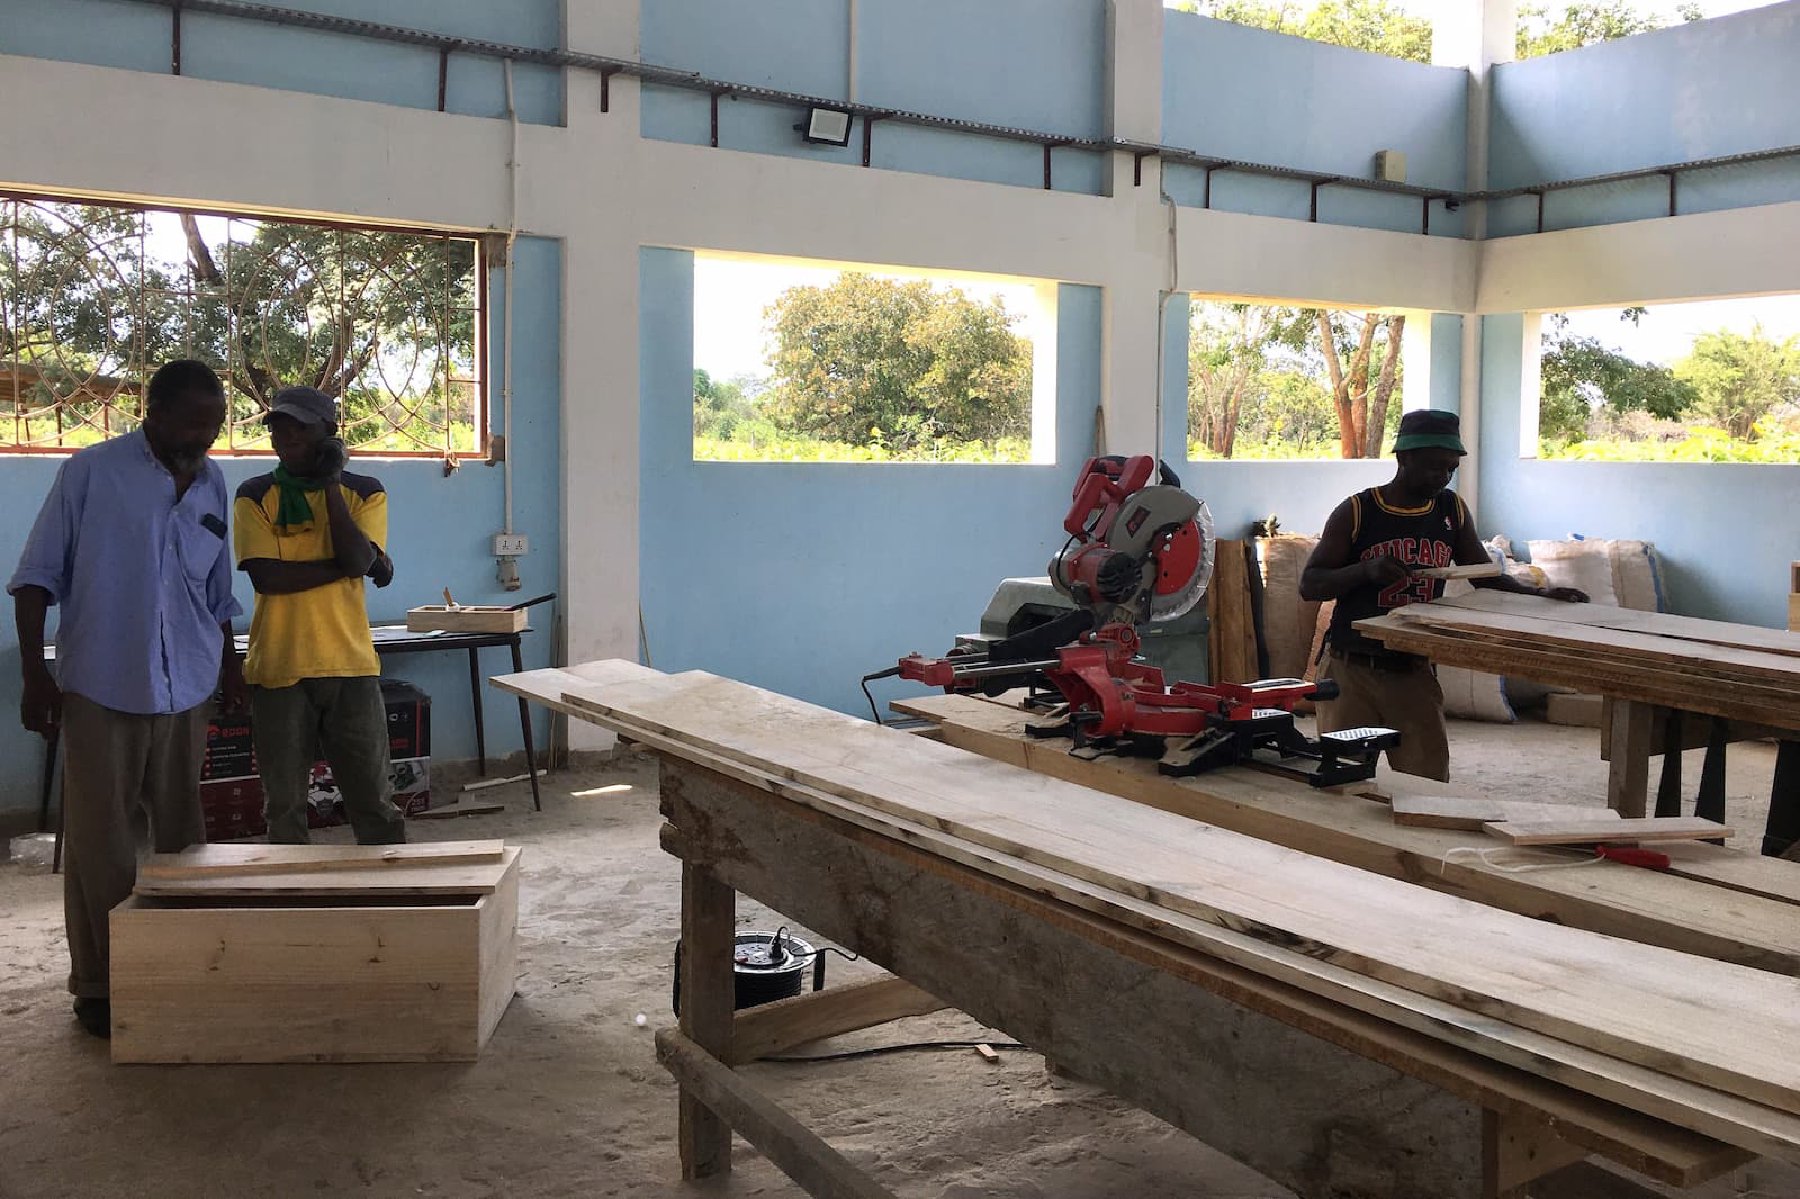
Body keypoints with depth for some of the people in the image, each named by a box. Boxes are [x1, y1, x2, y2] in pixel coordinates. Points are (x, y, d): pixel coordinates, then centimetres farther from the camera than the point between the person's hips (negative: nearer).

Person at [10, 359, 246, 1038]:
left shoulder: (211, 483, 8)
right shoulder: (93, 472, -6)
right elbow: (38, 576, -4)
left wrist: (228, 664, 17)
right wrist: (34, 673, -8)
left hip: (185, 692, 4)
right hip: (101, 689, -4)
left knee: (182, 839, 12)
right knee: (101, 845, 3)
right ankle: (98, 986, 15)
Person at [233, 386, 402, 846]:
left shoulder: (364, 493, 6)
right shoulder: (255, 496, 4)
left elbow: (359, 557, -13)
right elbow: (266, 576, -10)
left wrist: (331, 483, -9)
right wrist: (346, 566, -9)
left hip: (350, 665, 0)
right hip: (279, 668, 0)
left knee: (373, 799, 6)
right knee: (284, 803, 8)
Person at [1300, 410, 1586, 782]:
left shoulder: (1452, 510, 7)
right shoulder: (1356, 512, -6)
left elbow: (1486, 577, 14)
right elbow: (1308, 585, -7)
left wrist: (1541, 593, -2)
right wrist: (1367, 570, -23)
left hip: (1414, 671, 3)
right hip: (1351, 668, -3)